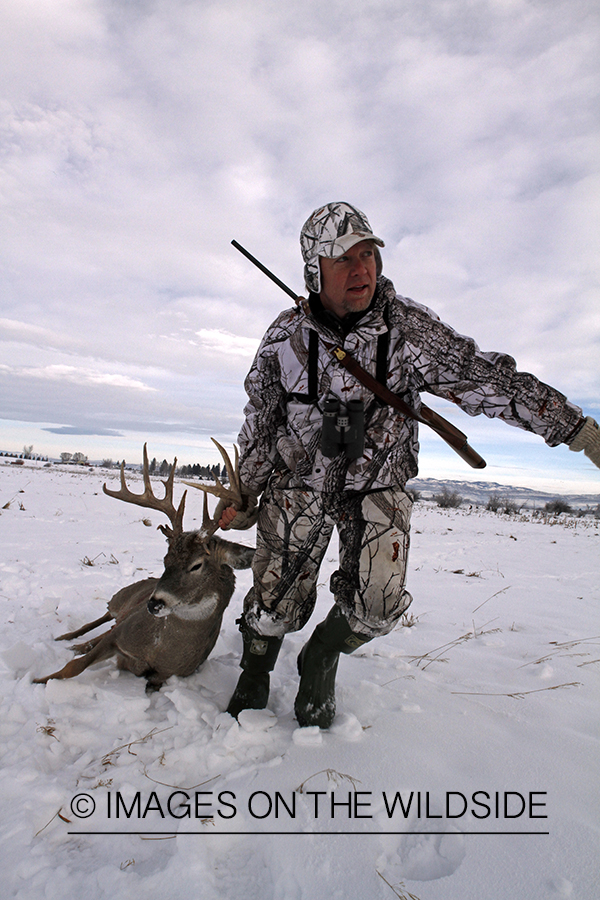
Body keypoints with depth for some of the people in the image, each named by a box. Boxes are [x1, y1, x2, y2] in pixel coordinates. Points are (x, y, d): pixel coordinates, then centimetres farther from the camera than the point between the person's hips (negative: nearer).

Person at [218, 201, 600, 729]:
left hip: (378, 486, 1)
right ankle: (255, 673, 35)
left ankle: (322, 662, 27)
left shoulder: (409, 327, -13)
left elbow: (487, 378, -13)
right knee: (276, 602, 1)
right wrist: (246, 497, 7)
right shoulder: (285, 336, -9)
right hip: (299, 480, 0)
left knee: (377, 607, -6)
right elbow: (260, 423, 1)